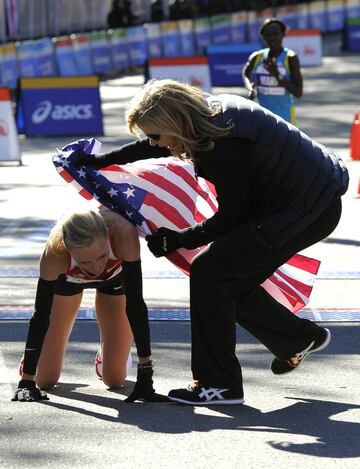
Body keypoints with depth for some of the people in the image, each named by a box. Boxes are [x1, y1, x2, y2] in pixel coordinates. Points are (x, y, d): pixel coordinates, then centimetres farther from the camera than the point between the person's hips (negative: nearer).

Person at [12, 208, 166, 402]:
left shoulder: (124, 233, -45)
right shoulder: (55, 253, -43)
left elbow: (135, 305, -38)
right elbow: (41, 316, -33)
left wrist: (145, 370, -37)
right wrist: (26, 381, -31)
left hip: (115, 275, 0)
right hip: (68, 278, 0)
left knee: (115, 379, 0)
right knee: (46, 379, 0)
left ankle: (107, 351, 32)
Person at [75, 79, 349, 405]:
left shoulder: (225, 146, -28)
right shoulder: (208, 111, 0)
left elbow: (232, 217, -17)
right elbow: (157, 146, 20)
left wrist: (179, 240, -6)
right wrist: (103, 161, 27)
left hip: (310, 210, -10)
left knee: (210, 271, -13)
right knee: (232, 282, 11)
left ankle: (219, 384, -9)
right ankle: (301, 338, 33)